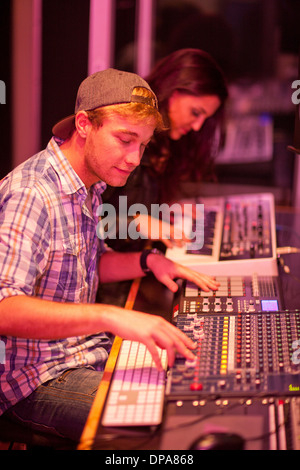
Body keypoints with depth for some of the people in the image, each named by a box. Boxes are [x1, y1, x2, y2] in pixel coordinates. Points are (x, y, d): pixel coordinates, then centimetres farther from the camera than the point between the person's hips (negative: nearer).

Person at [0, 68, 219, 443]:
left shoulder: (88, 186, 7)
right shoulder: (31, 194, -24)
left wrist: (148, 261, 4)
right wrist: (110, 316, -45)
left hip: (91, 351, 9)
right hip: (40, 380, -9)